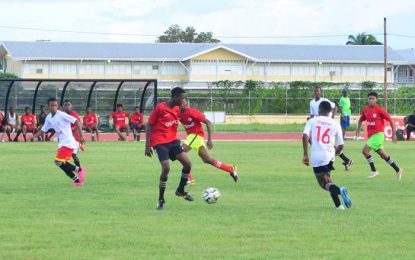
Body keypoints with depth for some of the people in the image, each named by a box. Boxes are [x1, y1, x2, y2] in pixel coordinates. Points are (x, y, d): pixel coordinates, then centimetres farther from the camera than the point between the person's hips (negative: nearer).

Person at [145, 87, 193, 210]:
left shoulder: (177, 109, 7)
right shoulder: (160, 108, -15)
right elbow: (149, 125, -10)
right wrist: (147, 146, -12)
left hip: (173, 141, 7)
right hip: (160, 142, -7)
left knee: (188, 163, -5)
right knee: (166, 168, -19)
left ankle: (180, 190, 17)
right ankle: (161, 199, -3)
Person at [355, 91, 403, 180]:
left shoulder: (379, 109, -13)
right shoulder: (365, 110, 4)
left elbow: (390, 120, -8)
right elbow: (361, 120, 22)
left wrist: (394, 134, -9)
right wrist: (358, 129, 5)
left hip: (378, 134, -7)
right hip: (371, 135, 7)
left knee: (365, 150, -18)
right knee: (383, 155, 13)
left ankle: (373, 170, -6)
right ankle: (398, 170, 26)